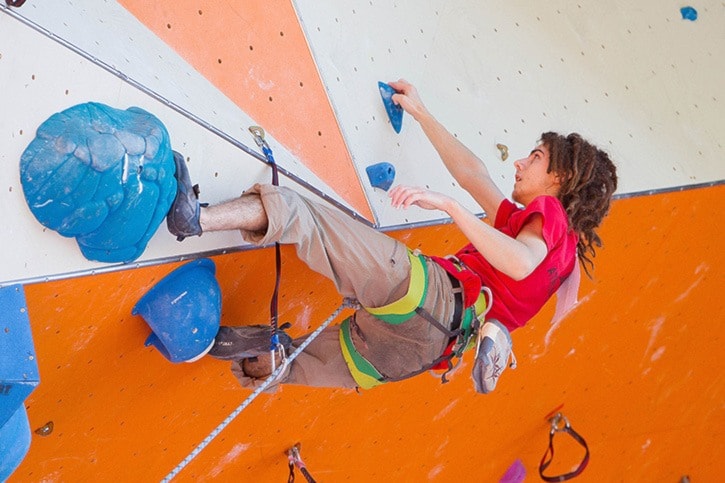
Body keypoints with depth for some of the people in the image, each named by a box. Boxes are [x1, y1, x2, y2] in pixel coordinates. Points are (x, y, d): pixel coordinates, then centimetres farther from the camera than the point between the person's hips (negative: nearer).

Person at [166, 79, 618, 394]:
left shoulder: (549, 212, 7)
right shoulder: (528, 223, 33)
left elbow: (520, 263, -19)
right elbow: (472, 173, 38)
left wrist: (448, 204, -24)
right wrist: (422, 113, 40)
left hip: (435, 294, -9)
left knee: (290, 207, -12)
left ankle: (198, 218, -17)